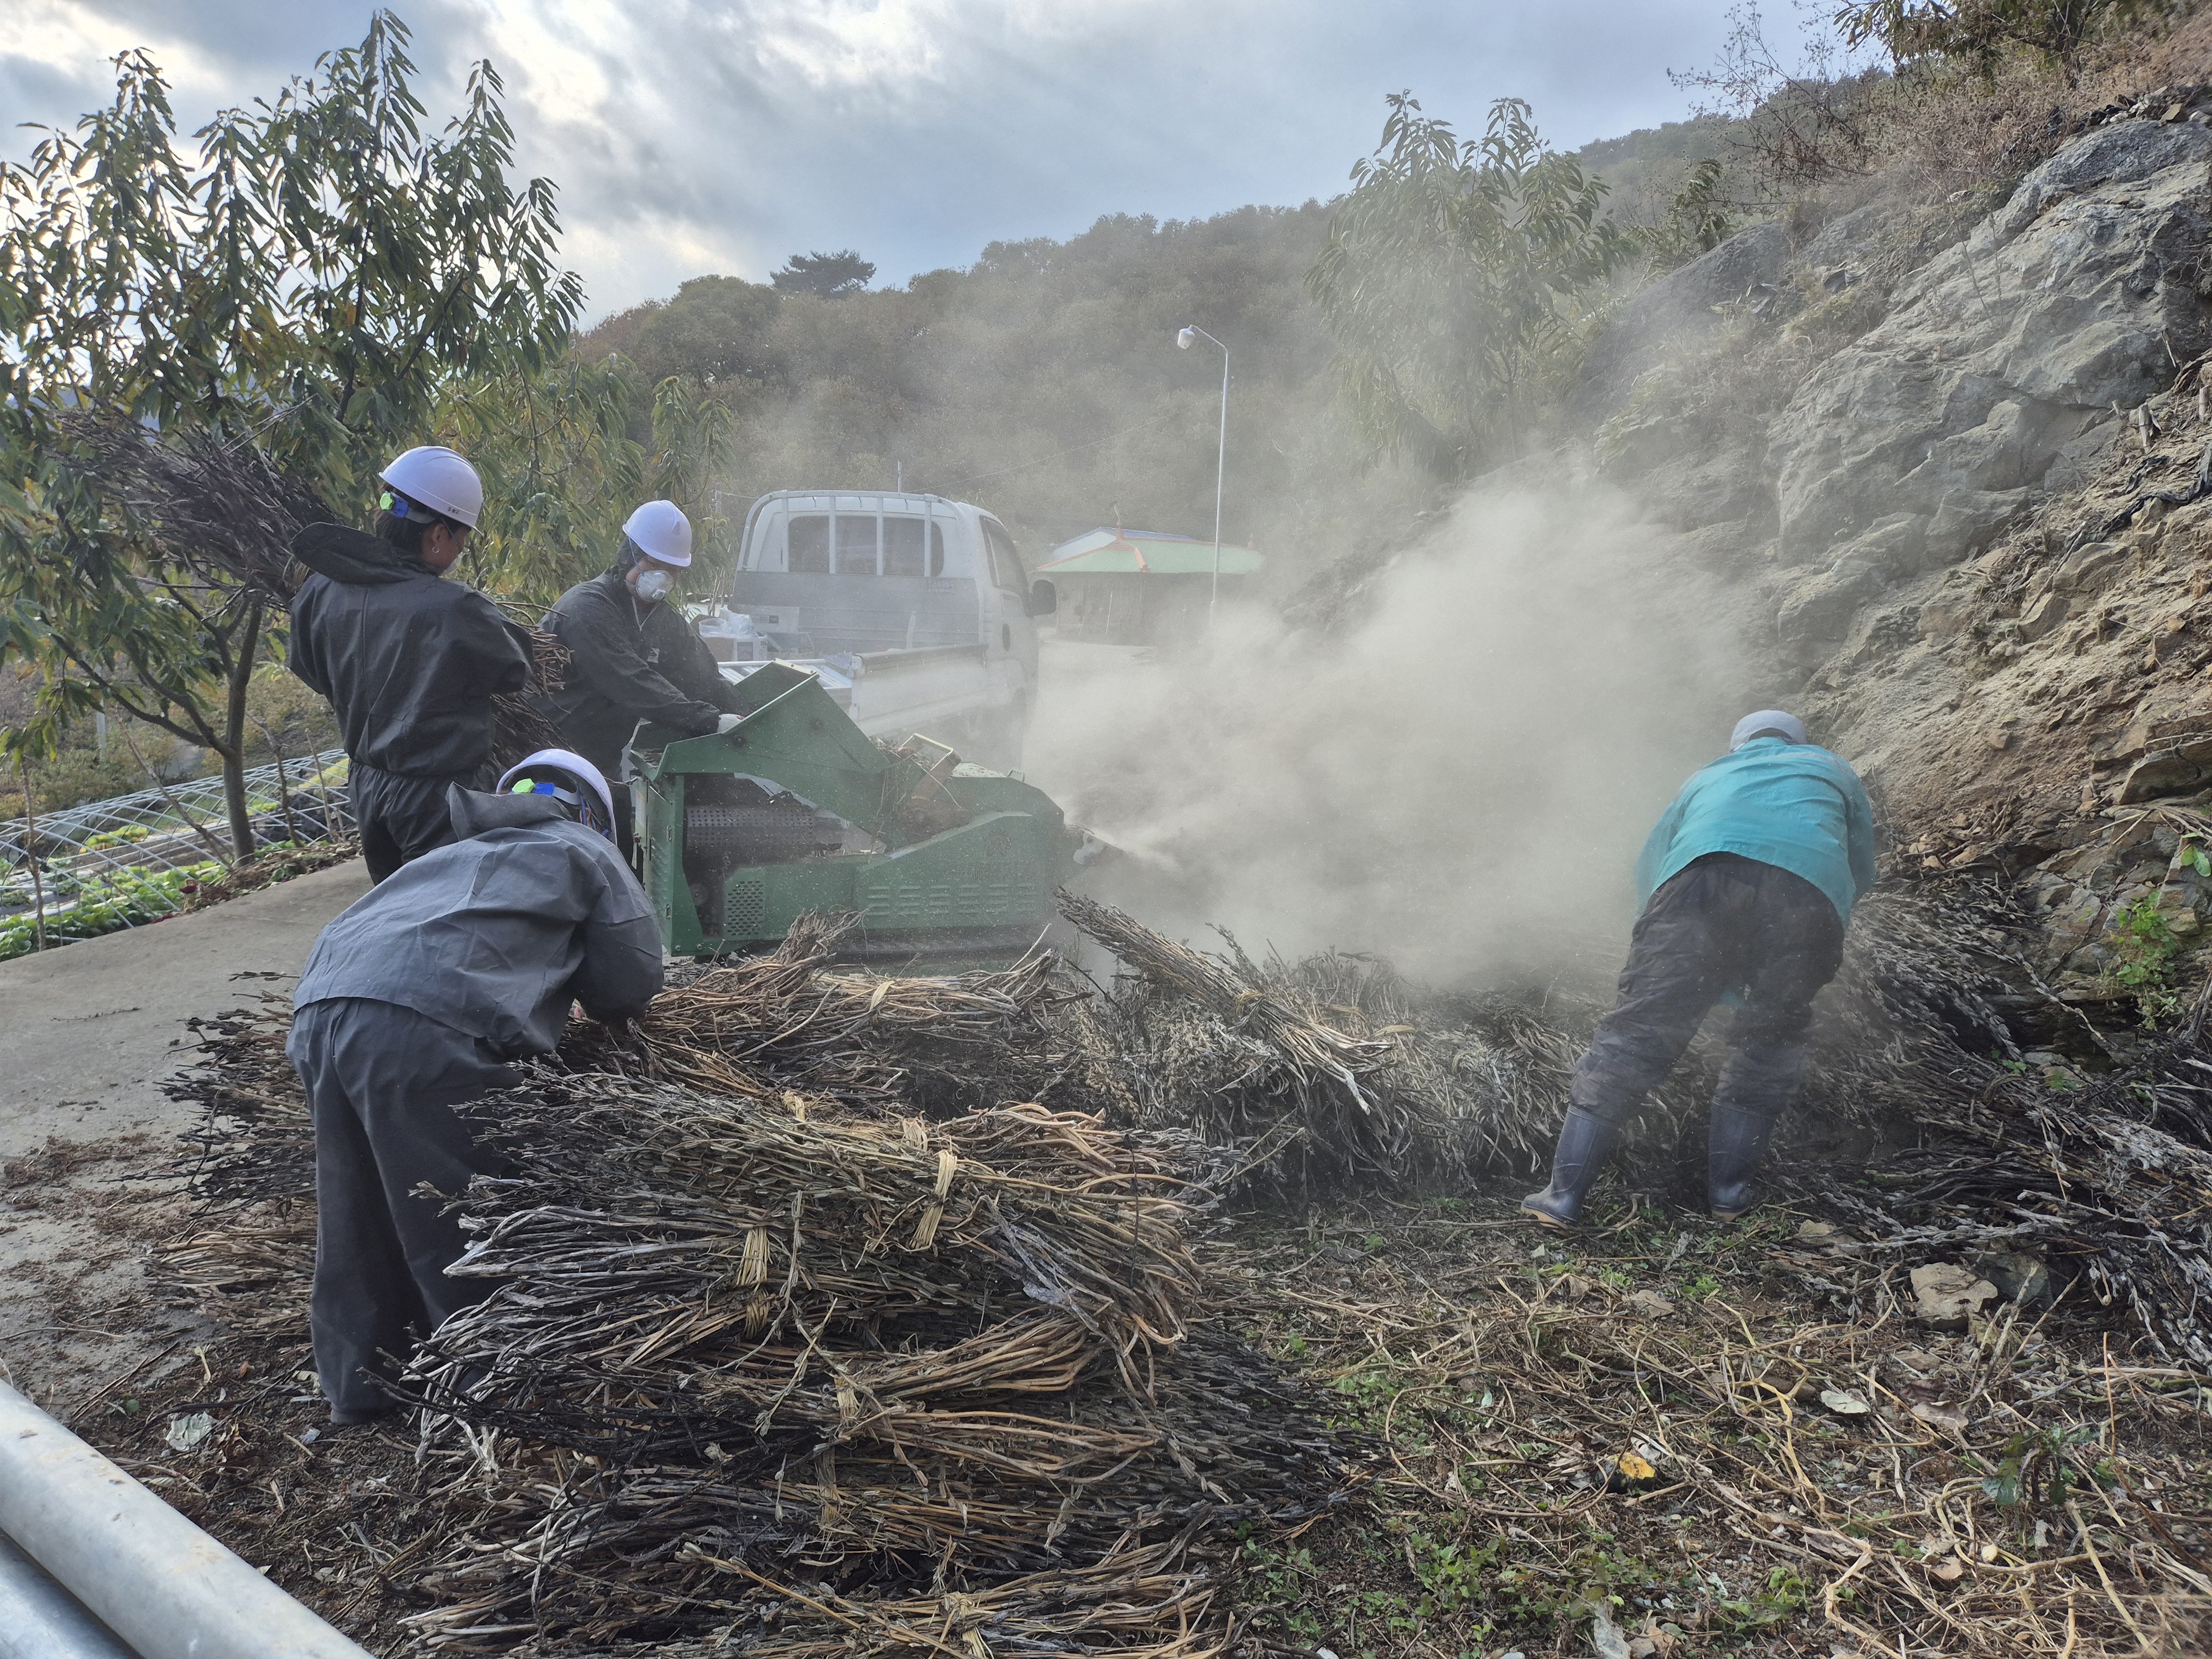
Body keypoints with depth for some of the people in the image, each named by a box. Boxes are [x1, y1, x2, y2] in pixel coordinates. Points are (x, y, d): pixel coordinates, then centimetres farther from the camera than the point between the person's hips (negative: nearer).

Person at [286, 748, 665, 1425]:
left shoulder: (456, 852, 37)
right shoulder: (584, 853, 20)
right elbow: (629, 987, 14)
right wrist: (569, 970, 34)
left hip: (318, 1005, 7)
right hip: (422, 1021, -7)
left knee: (357, 1216, 20)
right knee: (465, 1226, 4)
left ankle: (359, 1385, 33)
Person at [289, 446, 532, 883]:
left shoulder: (319, 592, -4)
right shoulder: (455, 609, -26)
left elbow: (309, 669, 13)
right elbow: (513, 670, -9)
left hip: (368, 789, 7)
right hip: (440, 798, -7)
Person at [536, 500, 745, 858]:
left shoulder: (663, 618, 8)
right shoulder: (587, 607, -20)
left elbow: (705, 679, 5)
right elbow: (633, 684, -32)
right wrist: (709, 720, -38)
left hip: (604, 764, 8)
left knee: (622, 862, 8)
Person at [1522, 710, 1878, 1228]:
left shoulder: (1706, 778, 41)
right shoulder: (1832, 771, 40)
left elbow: (1647, 869, 40)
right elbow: (1861, 874, 45)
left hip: (1704, 873, 0)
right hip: (1811, 889, 0)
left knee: (1638, 1030, 1)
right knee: (1770, 1040, 21)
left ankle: (1564, 1194, 0)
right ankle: (1729, 1188, 21)